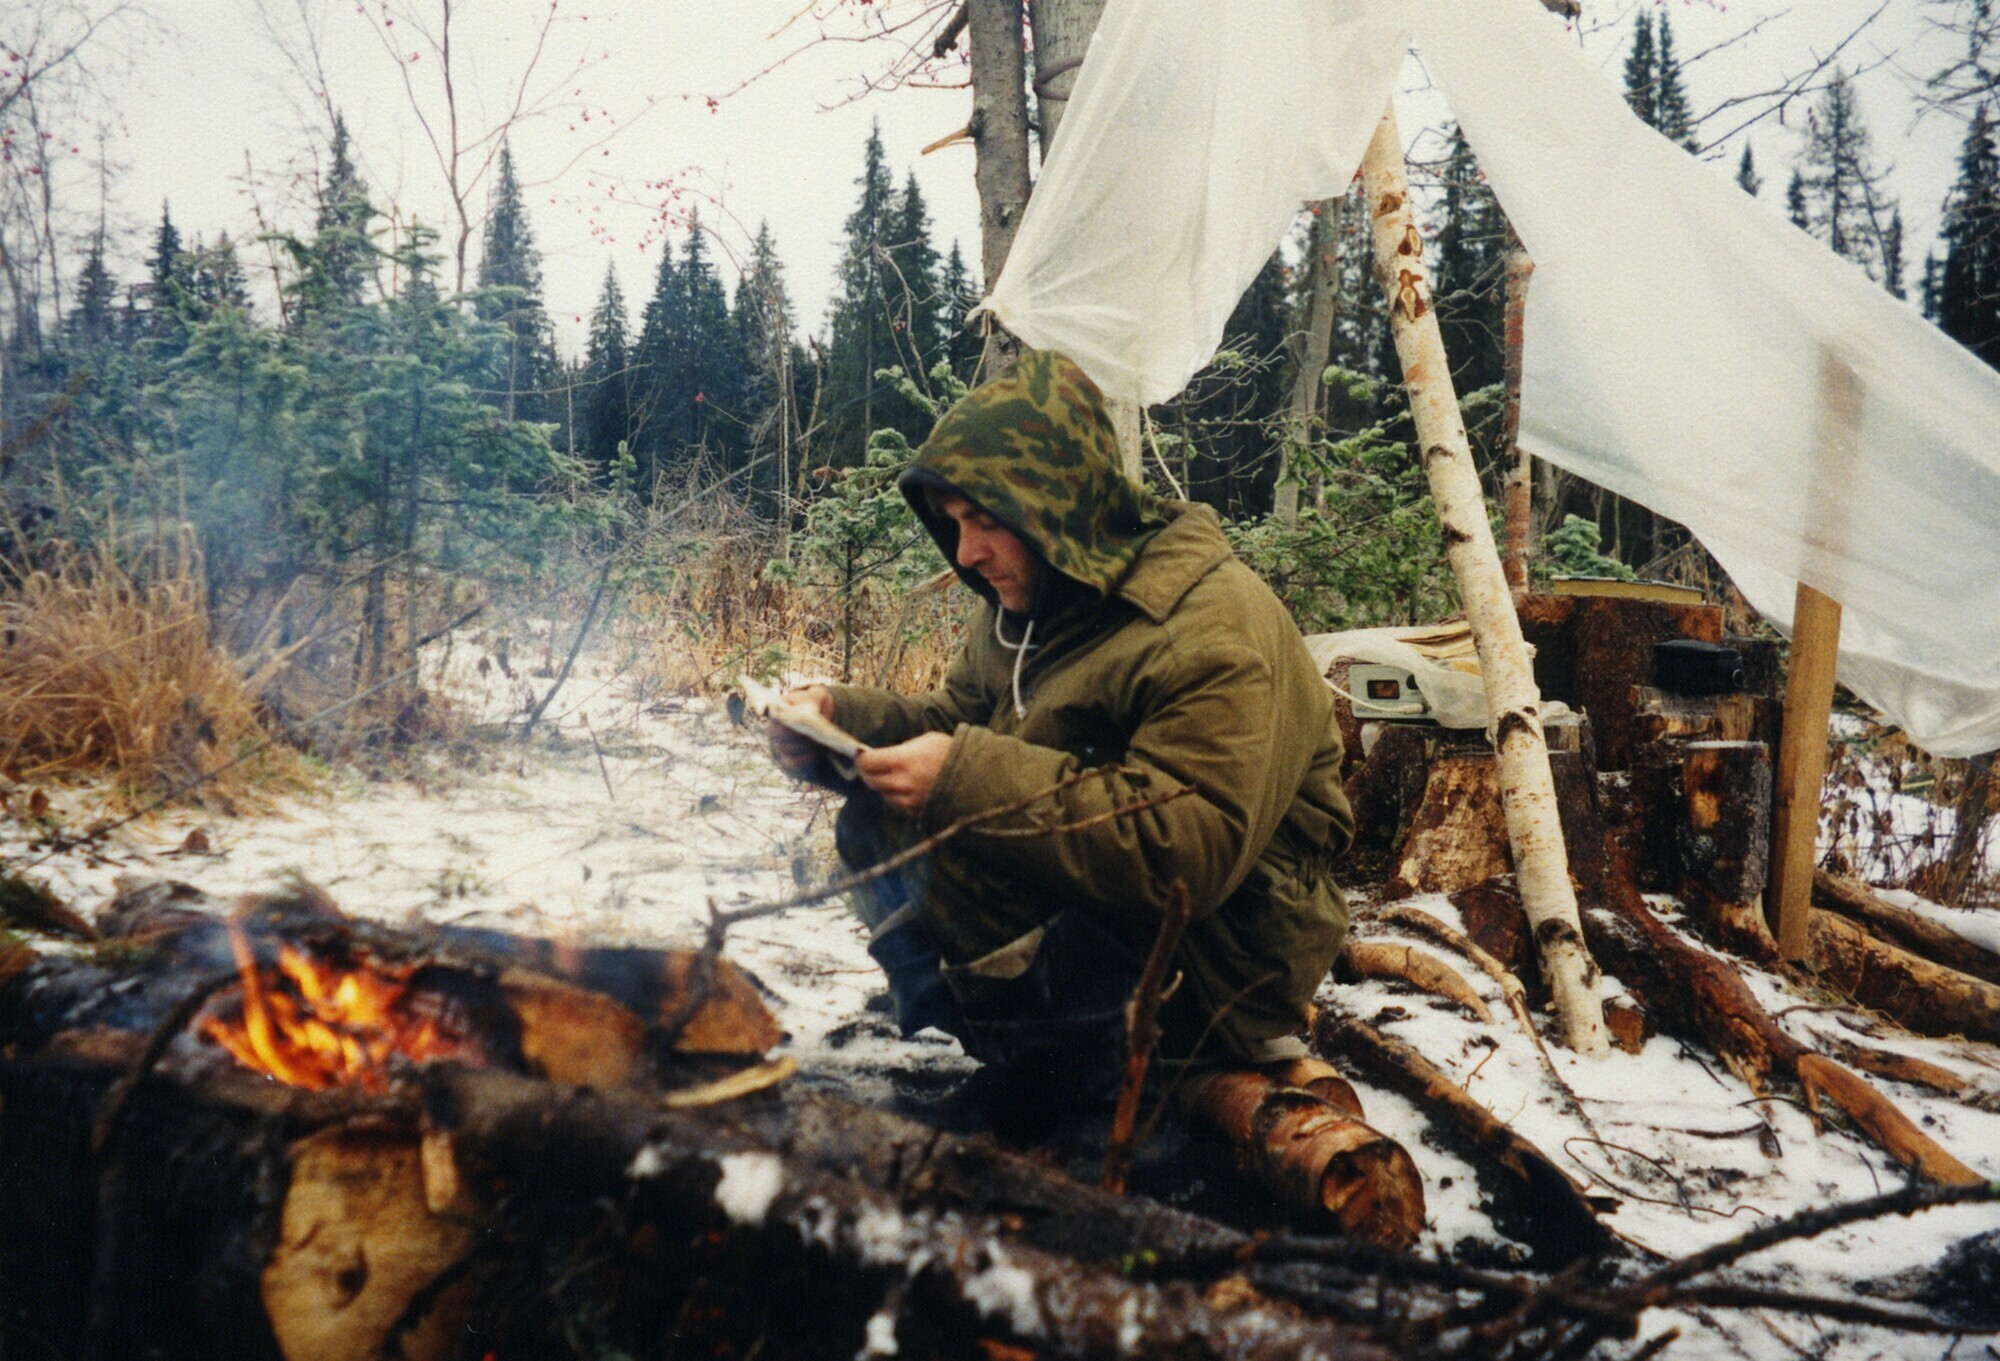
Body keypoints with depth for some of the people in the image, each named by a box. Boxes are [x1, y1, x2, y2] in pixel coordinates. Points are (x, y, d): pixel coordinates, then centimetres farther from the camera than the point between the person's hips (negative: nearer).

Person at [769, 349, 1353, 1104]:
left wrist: (969, 780, -35)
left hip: (1216, 970, -9)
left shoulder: (1213, 631, -25)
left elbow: (1192, 852, -33)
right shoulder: (1024, 602, 5)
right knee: (875, 817, 2)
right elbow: (951, 721, 14)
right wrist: (839, 715, -7)